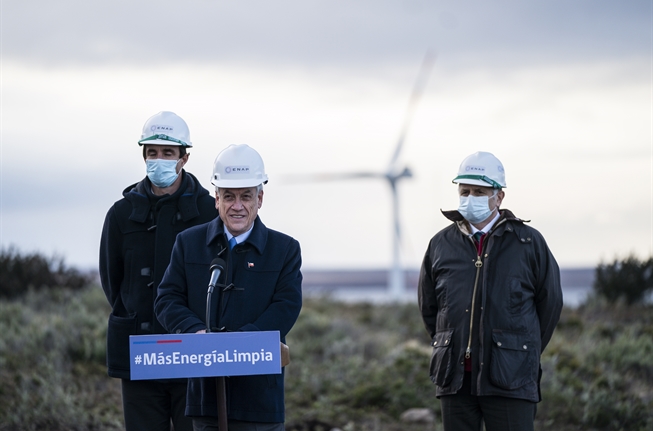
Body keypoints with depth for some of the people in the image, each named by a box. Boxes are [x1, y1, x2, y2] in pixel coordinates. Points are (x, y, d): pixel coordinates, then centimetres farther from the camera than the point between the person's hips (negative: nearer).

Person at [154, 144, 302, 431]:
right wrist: (196, 332, -18)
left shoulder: (284, 249, 5)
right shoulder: (189, 243, 10)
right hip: (204, 393, 2)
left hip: (259, 393, -1)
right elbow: (167, 299, 3)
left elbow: (286, 308, -6)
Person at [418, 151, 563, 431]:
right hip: (456, 377, 3)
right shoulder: (441, 245, 9)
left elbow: (550, 303, 10)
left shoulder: (529, 243, 3)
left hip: (509, 378, -3)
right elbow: (427, 306, 20)